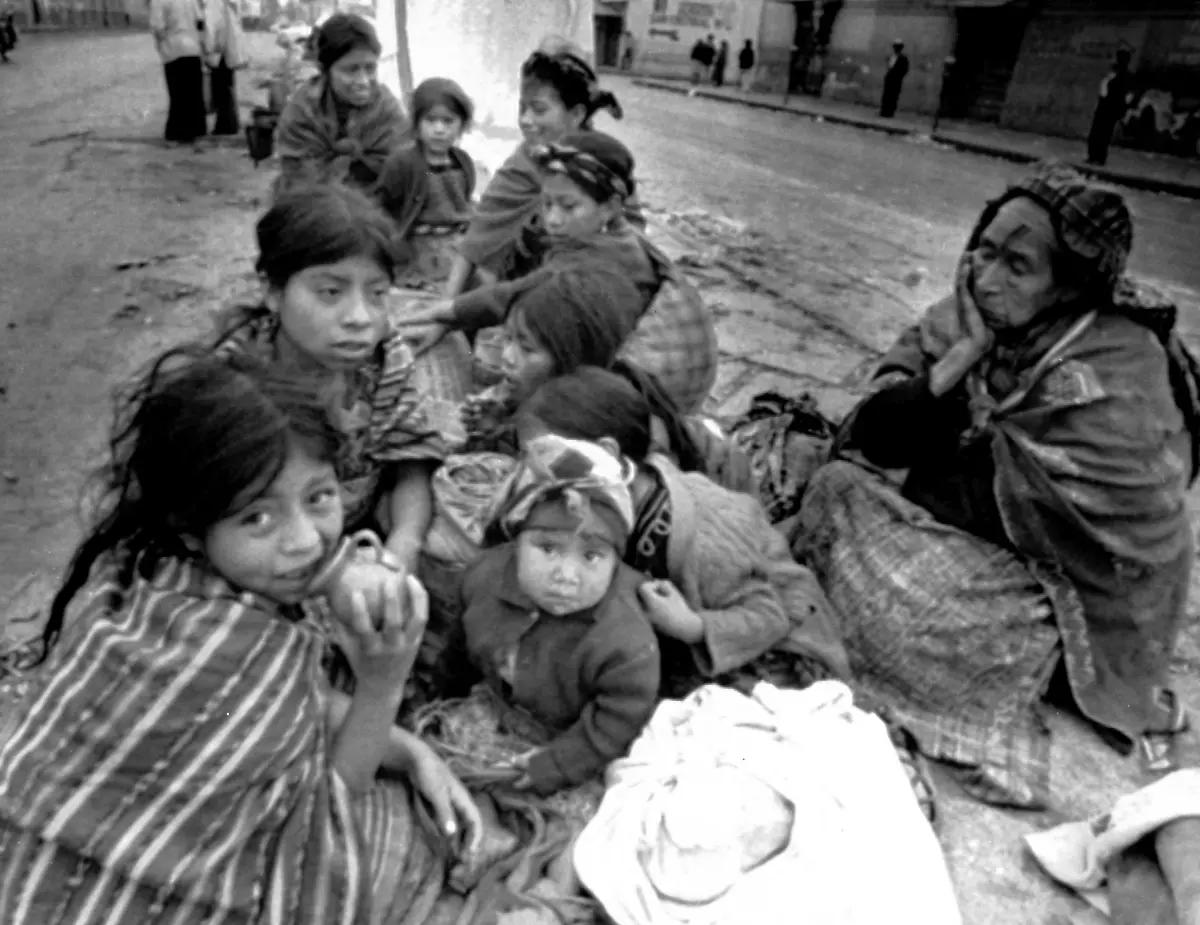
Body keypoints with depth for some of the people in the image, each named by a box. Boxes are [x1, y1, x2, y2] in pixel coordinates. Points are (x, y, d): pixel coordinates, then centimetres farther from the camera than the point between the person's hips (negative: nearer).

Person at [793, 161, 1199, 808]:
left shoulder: (1111, 379, -24)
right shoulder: (969, 321, -6)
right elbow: (867, 439, -12)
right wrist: (963, 359, -23)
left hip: (1075, 609, -6)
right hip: (989, 551, 7)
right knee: (837, 482, -5)